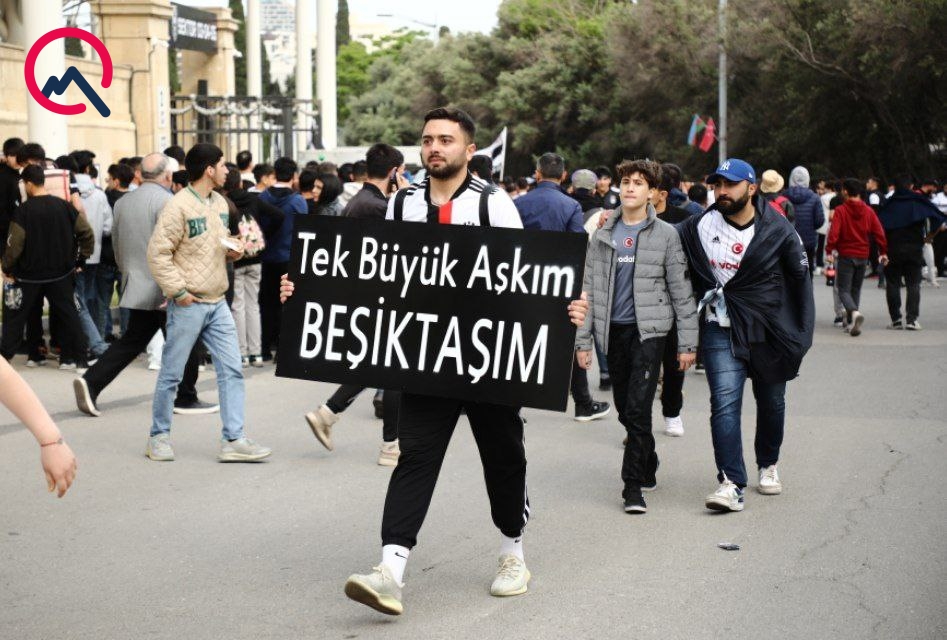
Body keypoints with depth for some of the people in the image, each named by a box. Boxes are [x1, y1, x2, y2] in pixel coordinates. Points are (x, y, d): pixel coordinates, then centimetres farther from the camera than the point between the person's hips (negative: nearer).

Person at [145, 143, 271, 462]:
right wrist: (177, 290, -17)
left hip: (217, 303, 7)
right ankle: (159, 436, 19)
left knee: (232, 370, 1)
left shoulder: (220, 203, 11)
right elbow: (158, 252, -15)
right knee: (171, 374, 5)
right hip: (188, 304, -7)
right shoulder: (179, 206, -14)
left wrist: (233, 251, 3)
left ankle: (233, 440, 4)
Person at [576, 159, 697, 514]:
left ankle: (633, 485, -8)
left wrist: (687, 343, -3)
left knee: (638, 408, -13)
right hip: (613, 330, 4)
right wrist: (582, 339, 5)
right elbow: (588, 289, 10)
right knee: (625, 410, 10)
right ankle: (648, 468, 29)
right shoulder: (604, 235, 9)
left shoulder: (665, 235, 1)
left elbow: (681, 291, 1)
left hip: (648, 329, -4)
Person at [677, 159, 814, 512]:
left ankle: (768, 465, 38)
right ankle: (731, 483, -17)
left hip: (769, 330, 0)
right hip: (721, 328, 0)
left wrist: (801, 337, -1)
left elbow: (801, 281, 2)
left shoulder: (779, 231, -4)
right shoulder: (699, 227, -1)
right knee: (725, 402, -14)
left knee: (771, 403, 14)